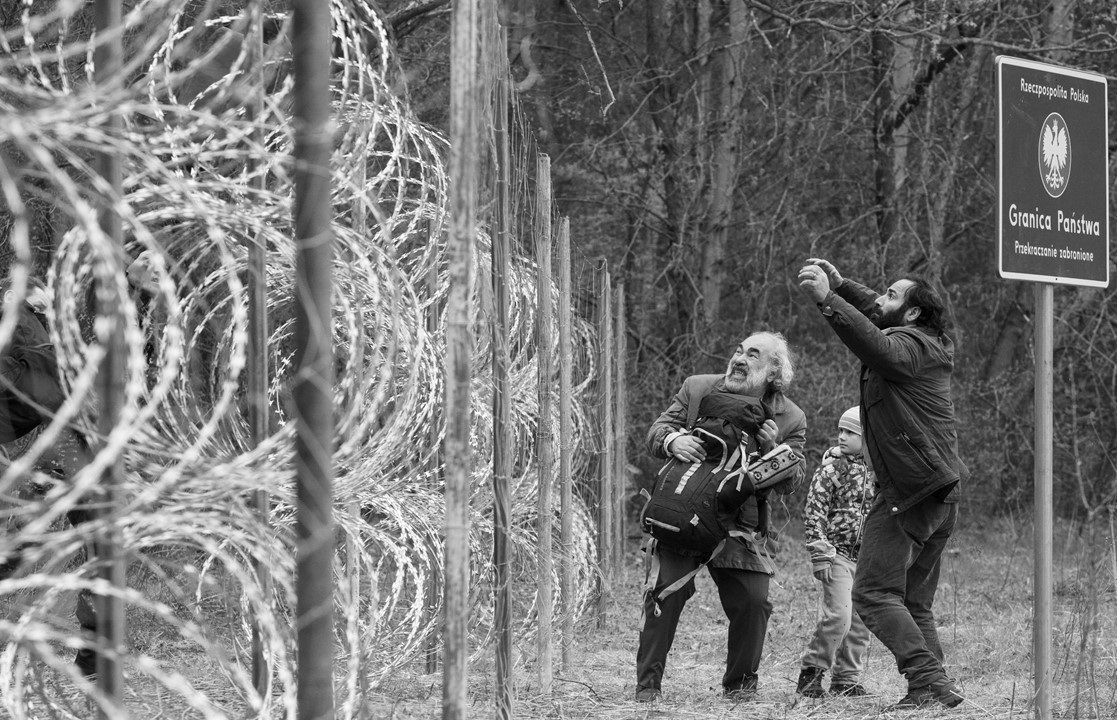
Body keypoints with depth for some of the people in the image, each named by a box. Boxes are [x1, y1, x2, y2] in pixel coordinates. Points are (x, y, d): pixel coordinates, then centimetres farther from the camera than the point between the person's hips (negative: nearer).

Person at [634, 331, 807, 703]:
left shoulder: (790, 419, 2)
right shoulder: (696, 388, 2)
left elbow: (790, 482, -1)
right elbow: (655, 431, 2)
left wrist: (773, 449, -22)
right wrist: (672, 439, -22)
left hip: (742, 526, 1)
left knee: (753, 600, -7)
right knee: (666, 590, -14)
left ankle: (740, 683, 16)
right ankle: (647, 683, -3)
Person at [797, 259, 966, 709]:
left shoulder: (911, 344, -12)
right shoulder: (926, 345, 18)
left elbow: (878, 346, -35)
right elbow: (875, 317, 34)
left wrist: (827, 299, -42)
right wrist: (840, 285, 22)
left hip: (909, 493, -10)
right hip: (941, 496, 10)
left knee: (875, 592, -11)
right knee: (914, 601, 14)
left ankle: (928, 681, -21)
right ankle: (934, 687, 8)